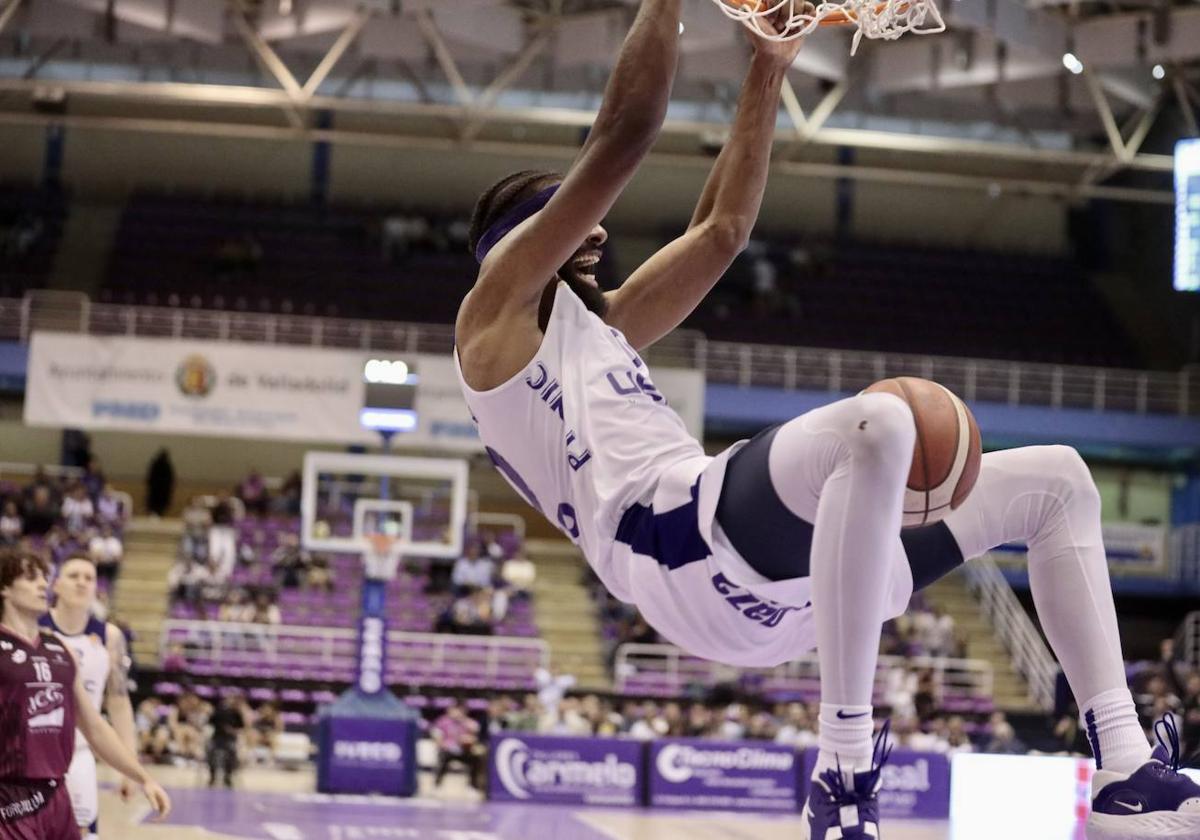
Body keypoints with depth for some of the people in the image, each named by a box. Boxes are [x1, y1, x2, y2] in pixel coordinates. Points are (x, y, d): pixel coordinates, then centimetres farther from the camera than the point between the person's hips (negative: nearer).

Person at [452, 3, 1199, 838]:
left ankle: (1126, 772, -4)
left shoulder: (597, 327, 36)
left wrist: (766, 71, 34)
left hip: (771, 581, 10)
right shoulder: (498, 313, 9)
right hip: (686, 548, -10)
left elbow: (722, 231, 35)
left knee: (1058, 481, 12)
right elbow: (621, 139, 0)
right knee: (878, 422, -38)